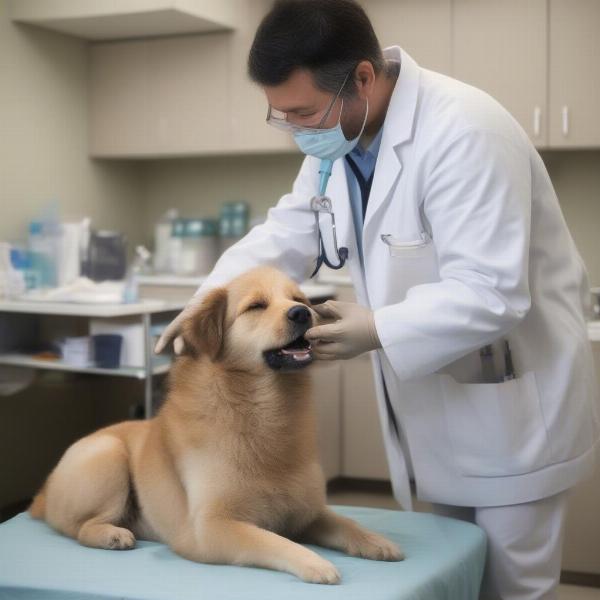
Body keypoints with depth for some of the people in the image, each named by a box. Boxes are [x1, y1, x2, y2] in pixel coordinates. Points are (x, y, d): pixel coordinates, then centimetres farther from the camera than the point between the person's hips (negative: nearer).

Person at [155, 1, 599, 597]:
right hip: (435, 405, 8)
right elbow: (286, 234, 3)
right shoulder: (338, 135, 1)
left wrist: (378, 332, -34)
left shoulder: (461, 134, -27)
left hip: (509, 403, -8)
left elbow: (492, 295, -30)